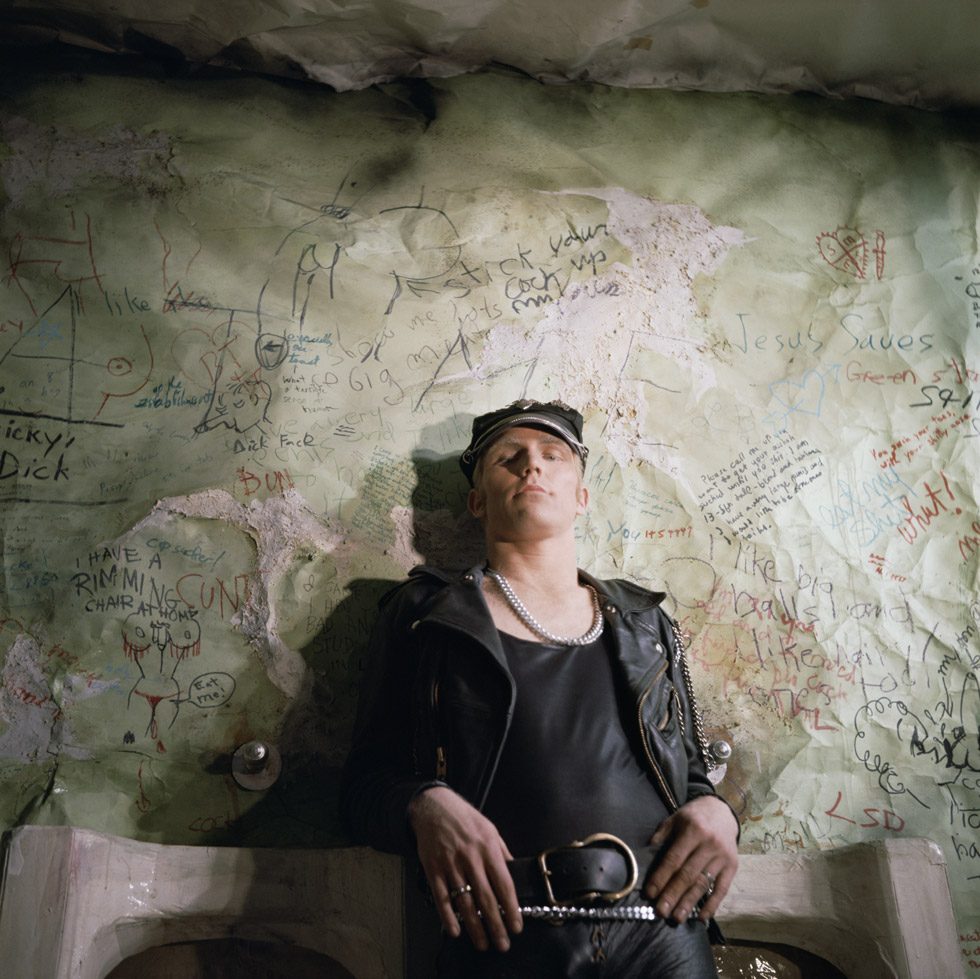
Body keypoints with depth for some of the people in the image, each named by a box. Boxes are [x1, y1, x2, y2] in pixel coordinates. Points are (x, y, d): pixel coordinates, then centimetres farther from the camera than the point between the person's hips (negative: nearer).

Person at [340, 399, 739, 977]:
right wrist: (426, 805, -18)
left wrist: (715, 811, -4)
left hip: (664, 929, 3)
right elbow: (365, 783, 5)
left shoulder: (645, 622, 16)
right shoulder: (426, 615, 8)